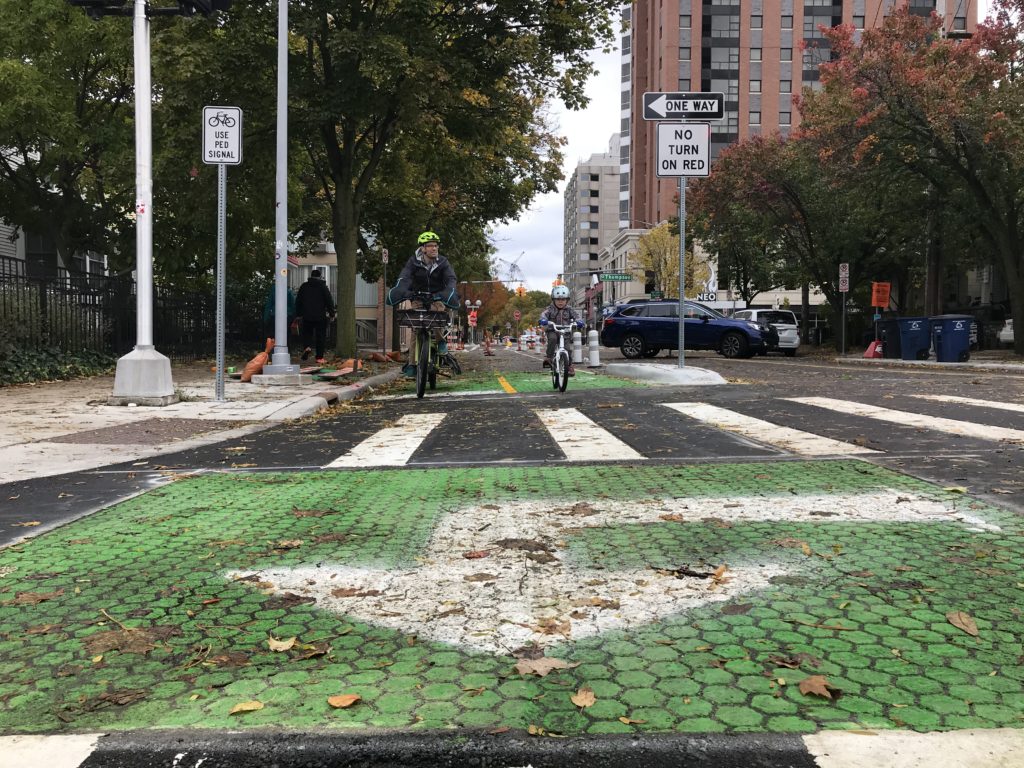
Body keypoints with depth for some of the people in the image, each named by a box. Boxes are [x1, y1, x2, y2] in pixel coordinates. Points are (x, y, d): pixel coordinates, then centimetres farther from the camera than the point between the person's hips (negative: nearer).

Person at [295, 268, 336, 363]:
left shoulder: (304, 286, 7)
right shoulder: (323, 286, -1)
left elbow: (298, 301, 10)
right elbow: (329, 301, -1)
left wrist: (298, 313, 17)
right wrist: (332, 313, 6)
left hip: (307, 316, 2)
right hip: (320, 316, -2)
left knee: (307, 333, 16)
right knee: (320, 336, 3)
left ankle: (307, 347, -13)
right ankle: (319, 358, 1)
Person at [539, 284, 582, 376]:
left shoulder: (569, 310, 3)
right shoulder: (551, 309, -1)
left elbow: (575, 316, -7)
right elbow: (544, 314, -16)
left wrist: (578, 321, -31)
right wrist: (543, 319, -40)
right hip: (553, 331, -2)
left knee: (568, 348, -11)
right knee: (552, 338, -33)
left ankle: (570, 365, 7)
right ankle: (549, 357, -22)